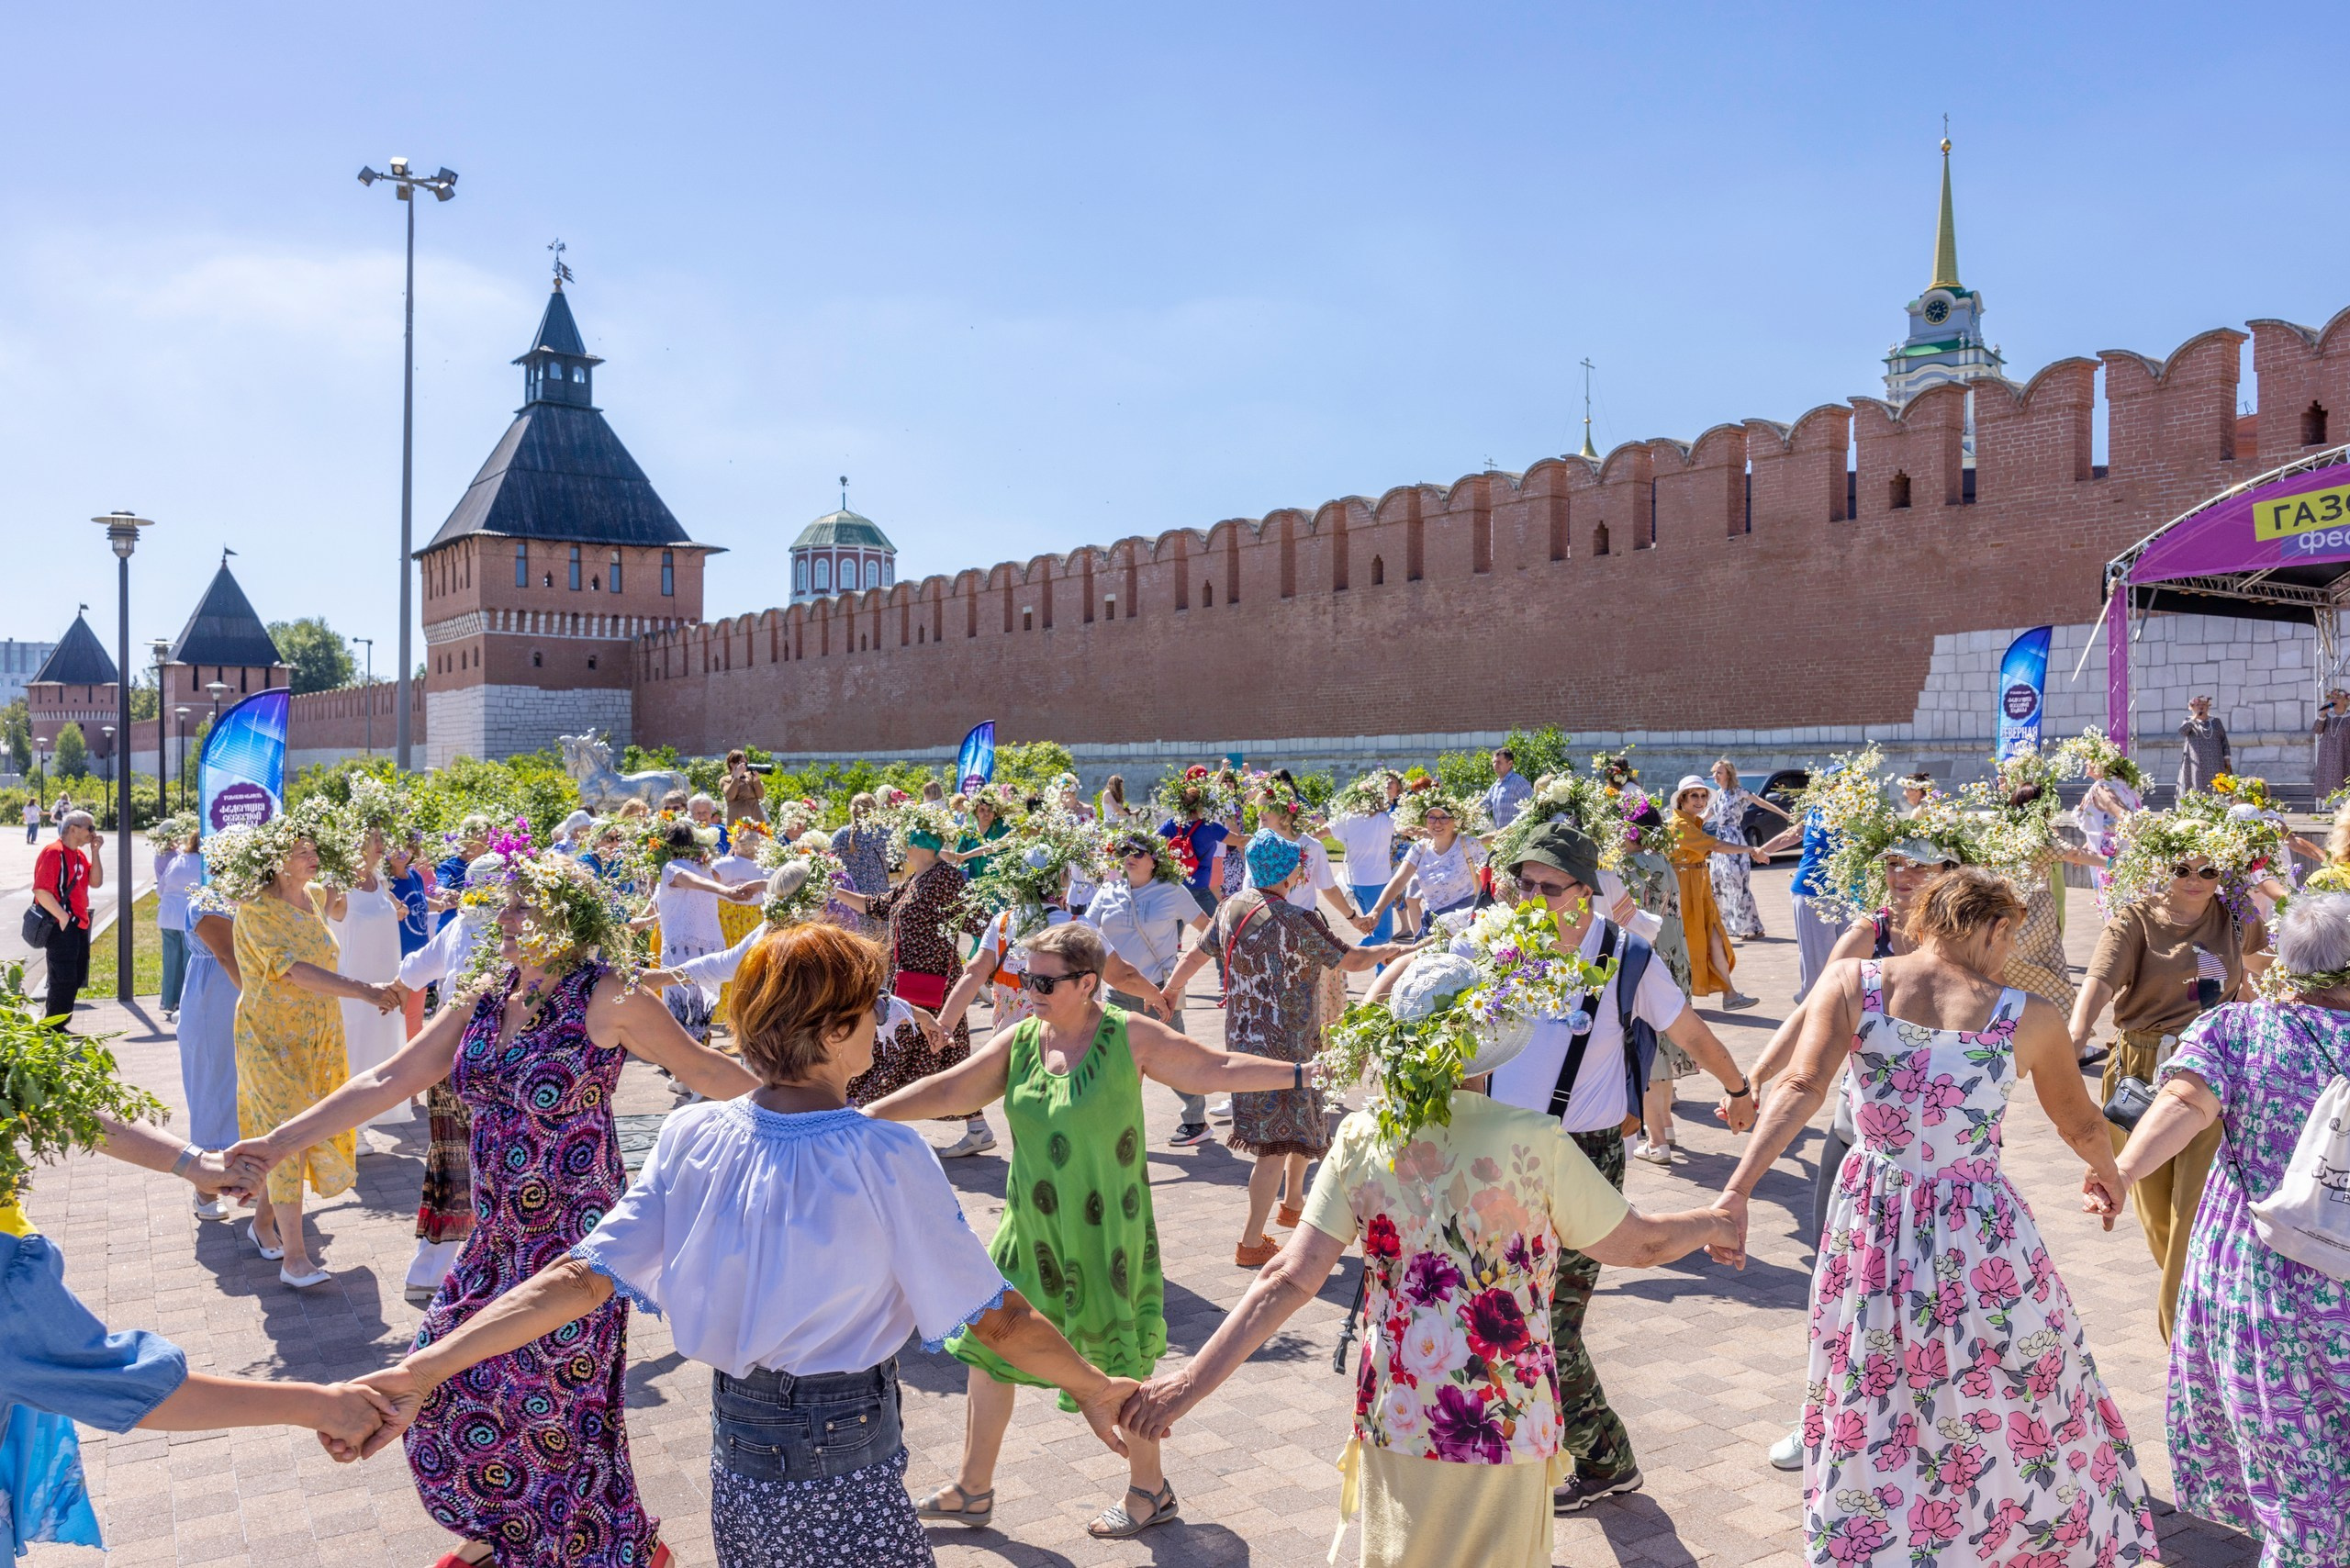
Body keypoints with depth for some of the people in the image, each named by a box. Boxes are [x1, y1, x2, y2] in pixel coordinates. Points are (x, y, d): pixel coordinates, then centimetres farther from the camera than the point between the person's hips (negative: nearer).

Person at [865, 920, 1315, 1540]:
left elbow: (1216, 1068, -8)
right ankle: (972, 1489, 31)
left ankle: (1149, 1489, 31)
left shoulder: (1129, 1037, -11)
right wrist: (868, 1114, -7)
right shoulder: (1018, 1041, -1)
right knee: (989, 1349, 11)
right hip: (1032, 1232, 5)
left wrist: (1302, 1073, -11)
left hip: (1106, 1233, -4)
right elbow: (947, 1089, -1)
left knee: (1118, 1363, 6)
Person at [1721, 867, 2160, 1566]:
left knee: (1865, 1419, 20)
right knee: (2023, 1412, 22)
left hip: (1871, 1228, 1)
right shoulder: (2028, 1017, -7)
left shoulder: (1852, 981, -7)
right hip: (1981, 1243, -1)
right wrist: (2109, 1172, 31)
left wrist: (1737, 1190, -23)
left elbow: (1802, 1089, -19)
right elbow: (2080, 1126, 9)